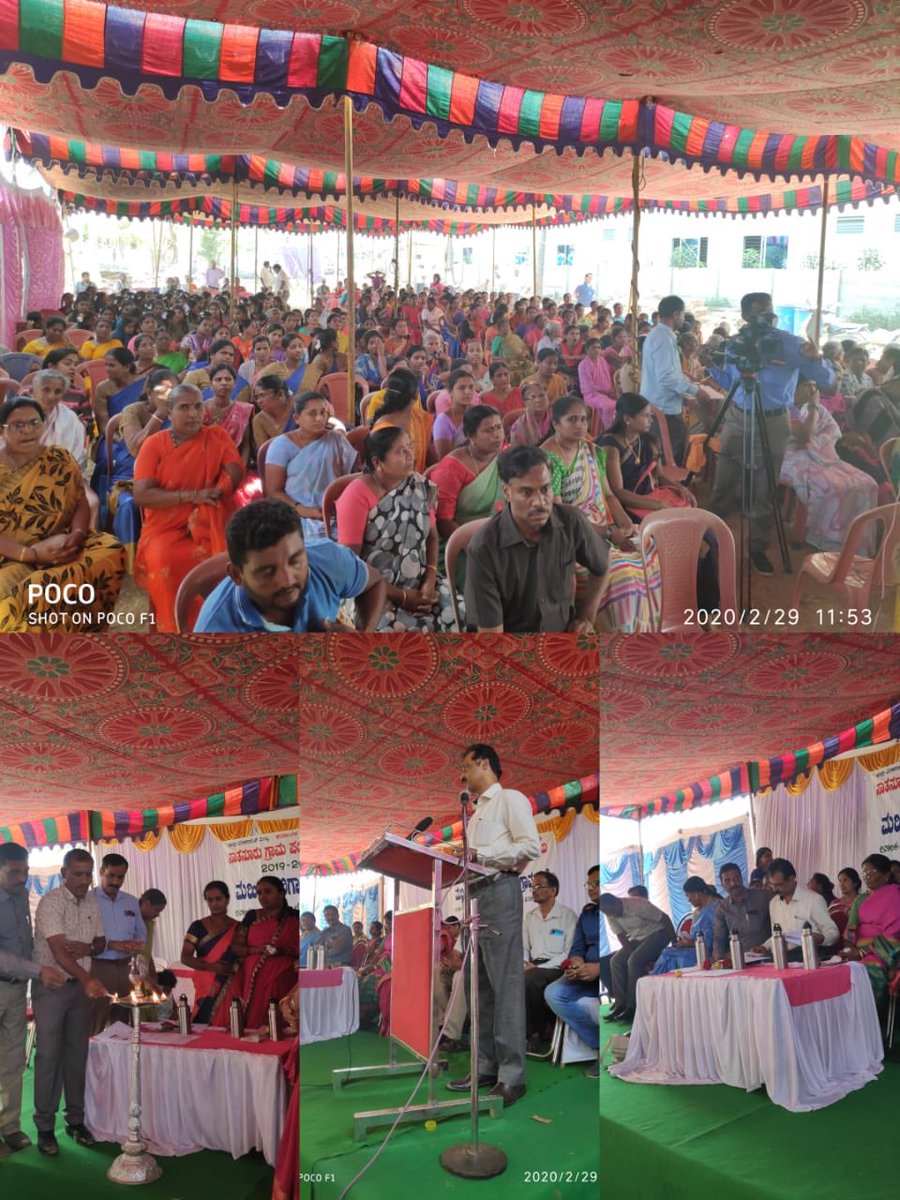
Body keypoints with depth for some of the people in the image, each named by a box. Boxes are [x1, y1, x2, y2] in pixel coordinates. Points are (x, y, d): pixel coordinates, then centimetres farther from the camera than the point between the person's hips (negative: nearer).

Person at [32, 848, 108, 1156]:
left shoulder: (91, 902, 5)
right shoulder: (51, 902, -17)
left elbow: (101, 941, 15)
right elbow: (58, 950, -28)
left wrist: (89, 948, -10)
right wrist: (88, 980, -40)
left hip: (81, 985, 6)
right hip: (51, 986, -6)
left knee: (77, 1053, 10)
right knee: (49, 1055, -3)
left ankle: (76, 1120, 19)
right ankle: (45, 1127, 6)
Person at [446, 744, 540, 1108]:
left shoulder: (510, 799, 0)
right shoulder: (477, 810, 25)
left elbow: (531, 846, -11)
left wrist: (481, 854, -16)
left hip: (500, 890, -9)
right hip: (475, 892, 9)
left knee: (505, 983, -10)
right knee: (478, 984, 7)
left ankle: (511, 1075, -9)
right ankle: (486, 1067, 12)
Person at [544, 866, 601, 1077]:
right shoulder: (587, 913, 18)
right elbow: (577, 948, 15)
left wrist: (598, 968, -25)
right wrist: (576, 963, -11)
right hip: (589, 976, 7)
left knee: (585, 1003, -34)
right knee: (553, 994, -18)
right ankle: (603, 1046, -8)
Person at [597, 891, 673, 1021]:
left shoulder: (637, 905, -27)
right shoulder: (610, 915, -6)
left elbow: (665, 919, -21)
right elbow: (621, 935, 1)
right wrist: (632, 952, -15)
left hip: (657, 933, -7)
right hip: (637, 938, 7)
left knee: (634, 961, -26)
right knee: (617, 961, -11)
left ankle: (633, 1007, -20)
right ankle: (621, 1003, -8)